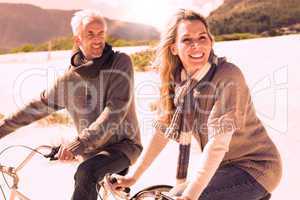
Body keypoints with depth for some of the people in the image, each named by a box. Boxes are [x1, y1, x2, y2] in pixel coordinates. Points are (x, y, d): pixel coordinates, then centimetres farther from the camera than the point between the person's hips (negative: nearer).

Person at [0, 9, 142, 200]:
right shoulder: (70, 78, 1)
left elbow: (115, 110, -23)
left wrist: (79, 143, -30)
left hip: (123, 144, -5)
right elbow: (39, 106, 12)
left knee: (86, 173, -32)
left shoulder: (121, 62, -12)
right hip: (92, 151, 5)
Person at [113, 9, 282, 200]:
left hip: (255, 168, -6)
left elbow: (217, 143, -29)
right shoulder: (177, 81, -3)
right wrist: (133, 176, 2)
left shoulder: (228, 77, -23)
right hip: (226, 167, 6)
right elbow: (162, 132, 3)